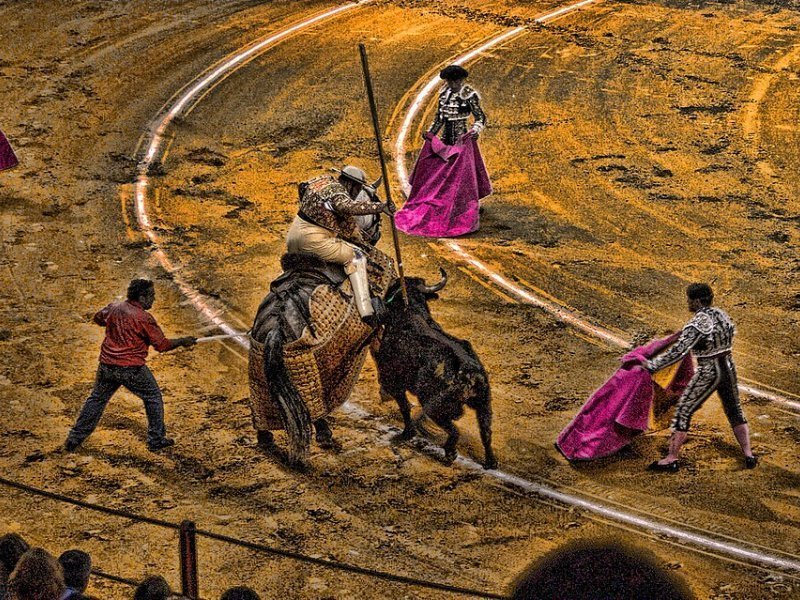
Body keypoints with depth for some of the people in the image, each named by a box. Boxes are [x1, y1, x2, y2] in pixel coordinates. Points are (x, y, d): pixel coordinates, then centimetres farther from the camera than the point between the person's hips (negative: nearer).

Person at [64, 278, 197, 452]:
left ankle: (75, 438, 20)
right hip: (132, 369, -5)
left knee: (97, 399, 19)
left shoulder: (114, 308, 2)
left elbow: (98, 318, 23)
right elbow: (162, 345, -10)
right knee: (153, 398, 15)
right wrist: (182, 342, 4)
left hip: (107, 365, 5)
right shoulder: (144, 318, -15)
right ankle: (156, 439, 20)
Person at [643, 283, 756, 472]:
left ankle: (671, 459, 4)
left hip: (708, 373, -7)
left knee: (683, 412, 3)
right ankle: (749, 456, 22)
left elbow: (678, 352, -25)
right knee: (735, 411, 22)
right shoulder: (721, 314, 3)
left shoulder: (696, 325, -20)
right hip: (728, 368, 7)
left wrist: (652, 365, -20)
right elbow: (731, 331, 22)